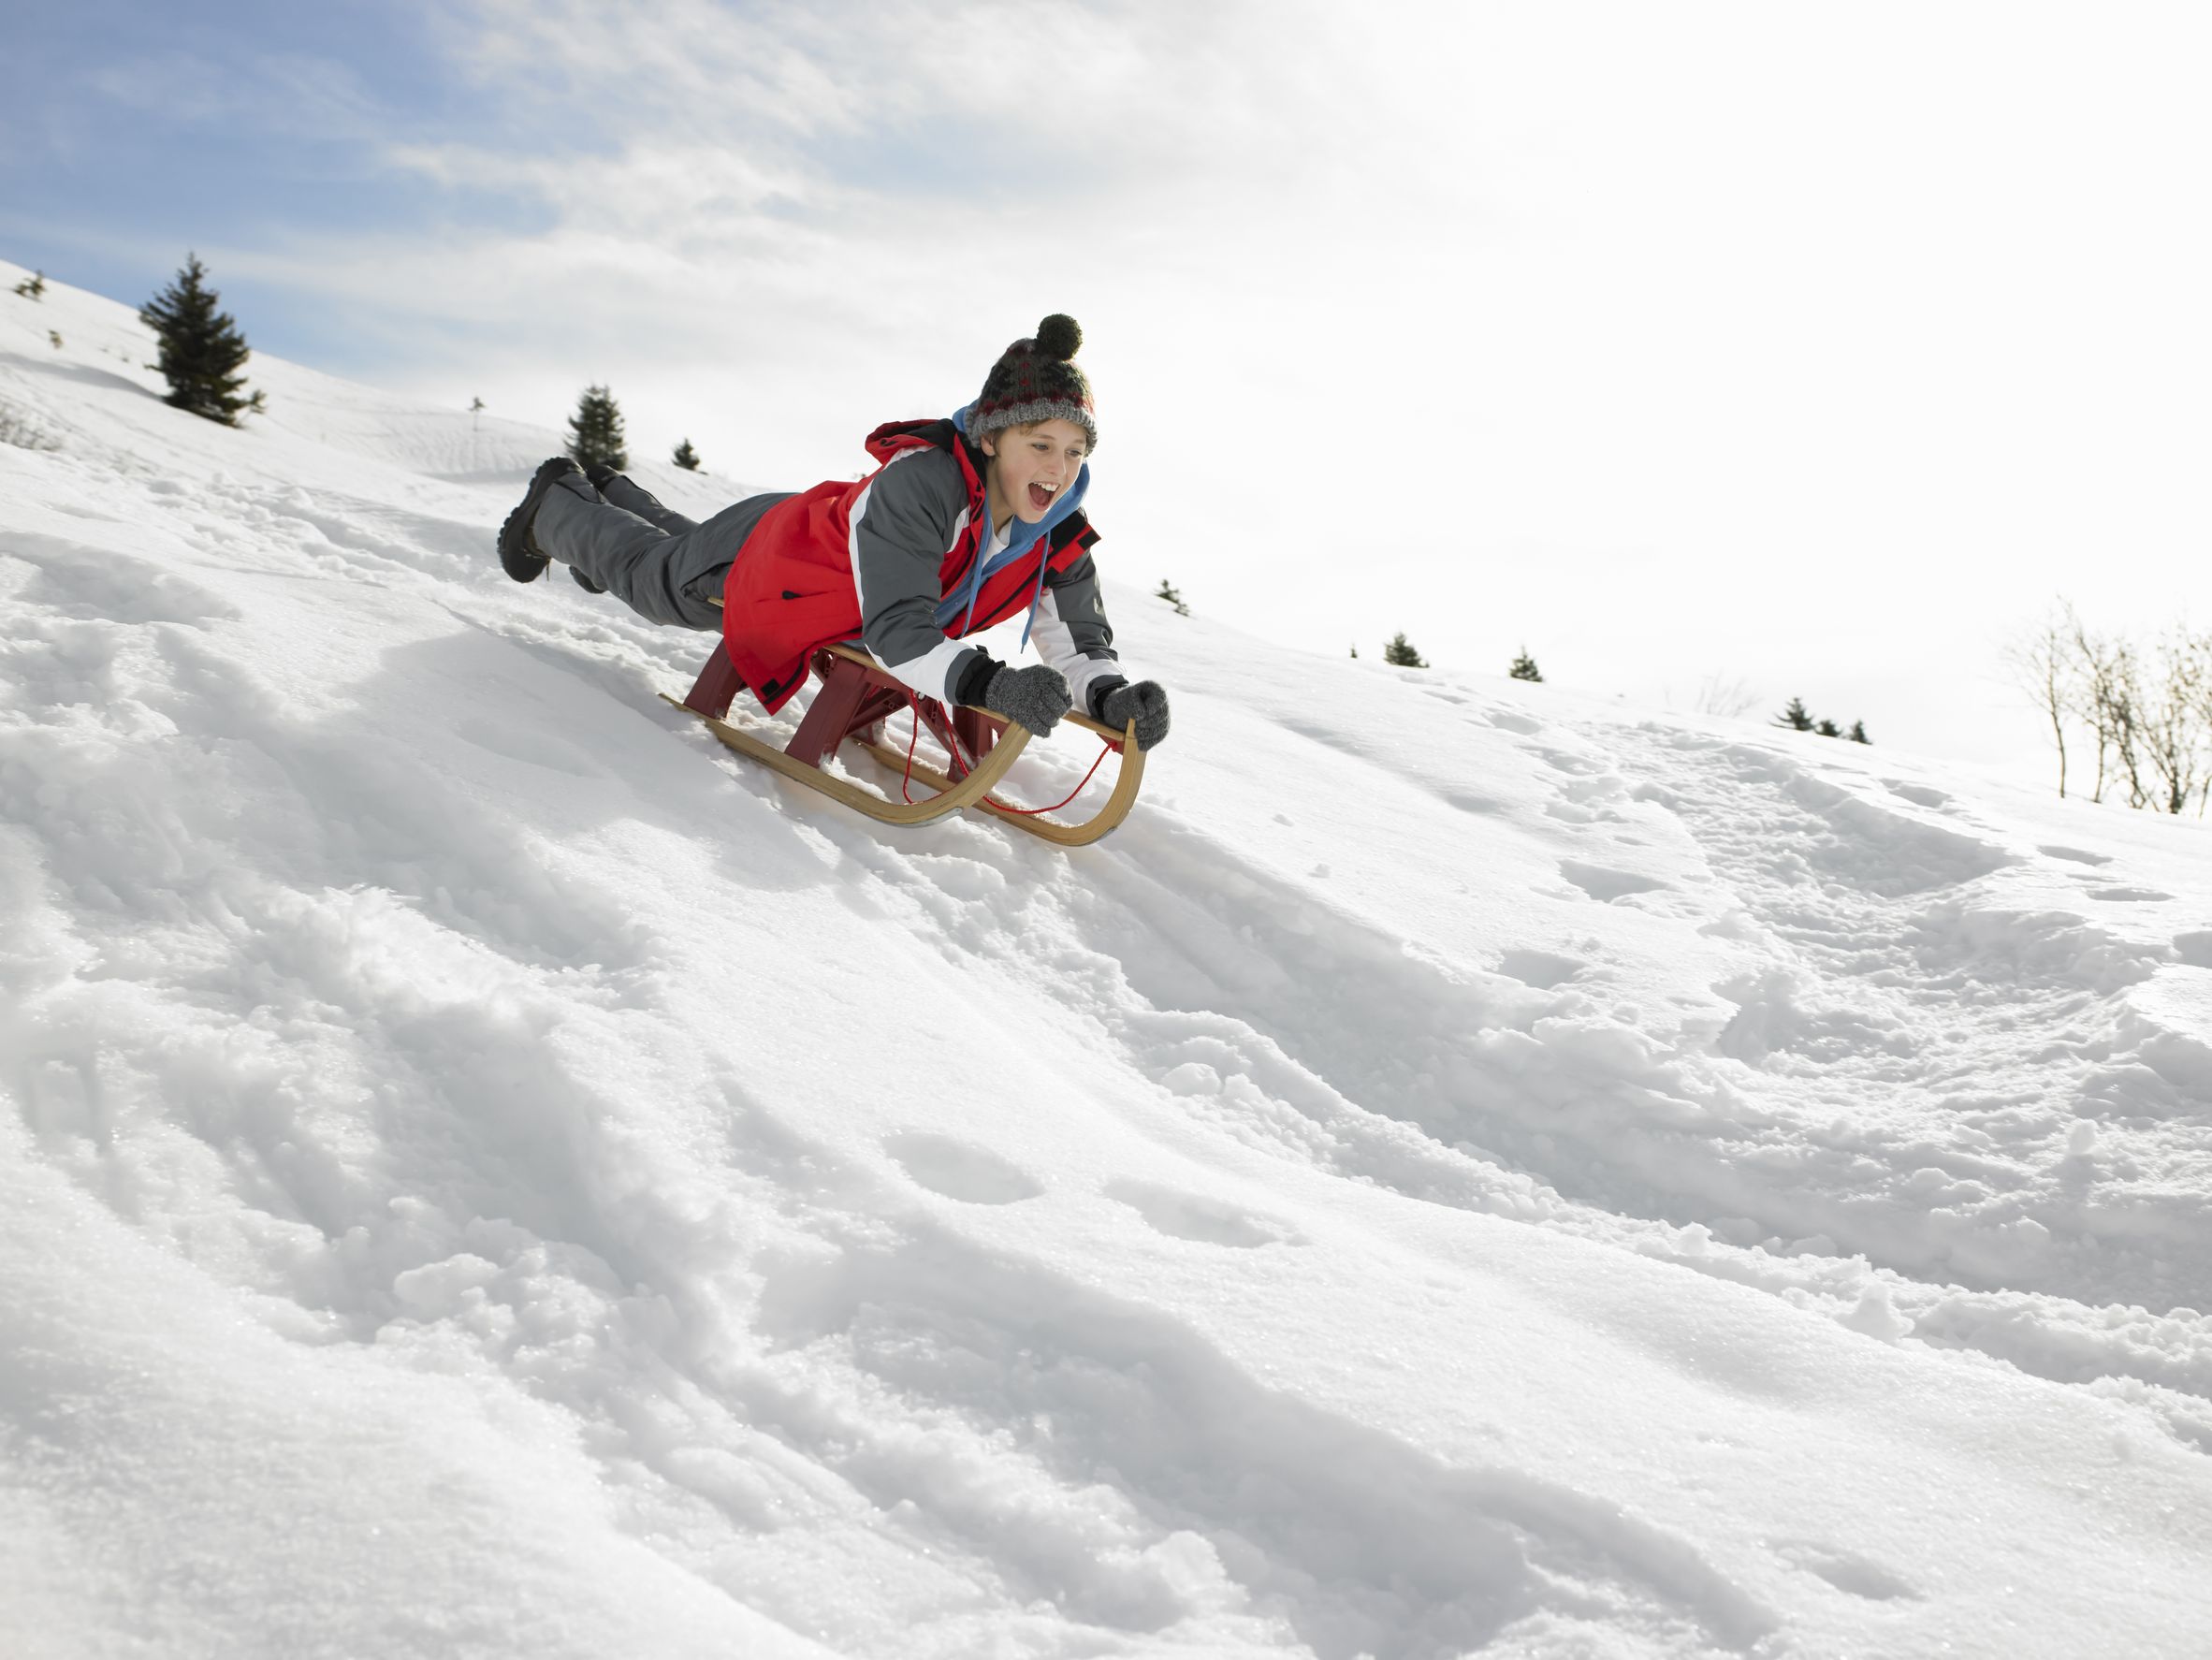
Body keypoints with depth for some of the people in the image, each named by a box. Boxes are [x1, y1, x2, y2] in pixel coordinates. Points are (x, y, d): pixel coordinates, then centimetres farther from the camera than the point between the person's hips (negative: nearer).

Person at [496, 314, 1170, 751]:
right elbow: (898, 631, -52)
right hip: (761, 558, -6)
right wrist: (988, 685, -67)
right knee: (646, 570, 27)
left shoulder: (1058, 537, -27)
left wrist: (1113, 694, -45)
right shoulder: (921, 481, -46)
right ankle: (558, 505, 57)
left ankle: (612, 494, 67)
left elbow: (1079, 643, -23)